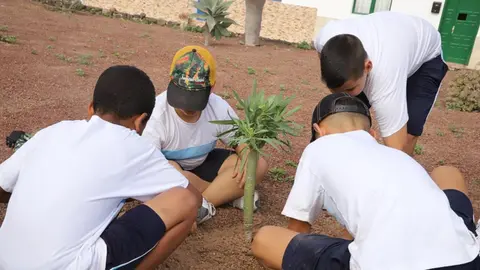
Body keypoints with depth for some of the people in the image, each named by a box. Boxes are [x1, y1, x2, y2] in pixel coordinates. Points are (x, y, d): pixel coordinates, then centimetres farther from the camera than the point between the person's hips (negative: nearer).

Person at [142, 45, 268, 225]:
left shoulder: (219, 108, -19)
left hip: (201, 165, 3)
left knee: (258, 166, -15)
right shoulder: (157, 114, -30)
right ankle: (228, 194, -18)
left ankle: (202, 204, -21)